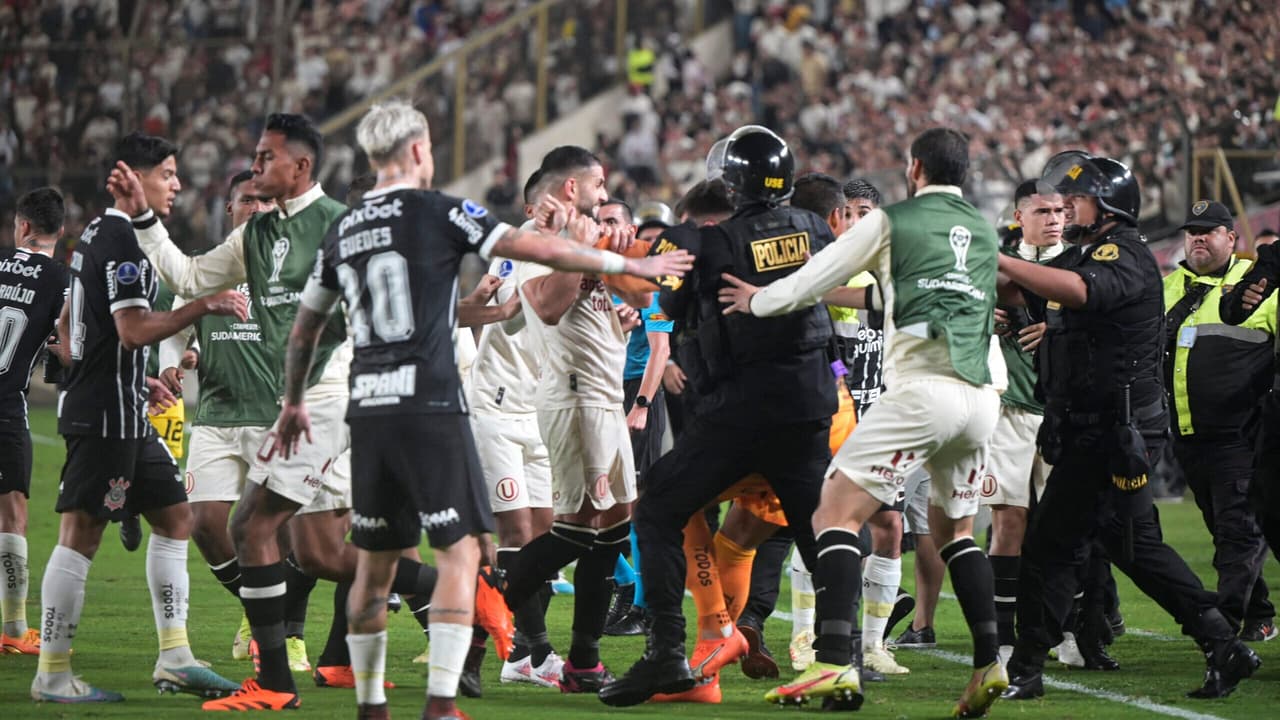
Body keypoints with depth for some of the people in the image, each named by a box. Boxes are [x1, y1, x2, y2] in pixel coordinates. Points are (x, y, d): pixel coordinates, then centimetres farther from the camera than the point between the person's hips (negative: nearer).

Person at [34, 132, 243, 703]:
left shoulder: (97, 234, 17)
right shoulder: (120, 238, -14)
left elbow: (67, 341, 22)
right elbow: (134, 330, -22)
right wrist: (204, 307, -17)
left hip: (123, 414, 11)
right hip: (106, 414, -11)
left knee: (174, 516, 12)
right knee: (81, 533, -7)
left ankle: (174, 658, 13)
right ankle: (52, 676, -4)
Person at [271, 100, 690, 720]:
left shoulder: (343, 231, 14)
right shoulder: (437, 212, -4)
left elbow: (305, 328, 24)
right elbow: (536, 249, -6)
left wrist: (295, 401, 40)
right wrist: (630, 265, 3)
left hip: (369, 412, 6)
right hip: (430, 407, -6)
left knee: (375, 563, 14)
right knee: (459, 550, -3)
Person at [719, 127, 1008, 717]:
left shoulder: (893, 223, 4)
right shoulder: (985, 235, 20)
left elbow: (810, 285, 6)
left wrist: (756, 300, 25)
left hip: (924, 388, -6)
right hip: (982, 397, 6)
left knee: (836, 511, -5)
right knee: (954, 529, 23)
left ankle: (834, 665, -20)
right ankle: (989, 663, 11)